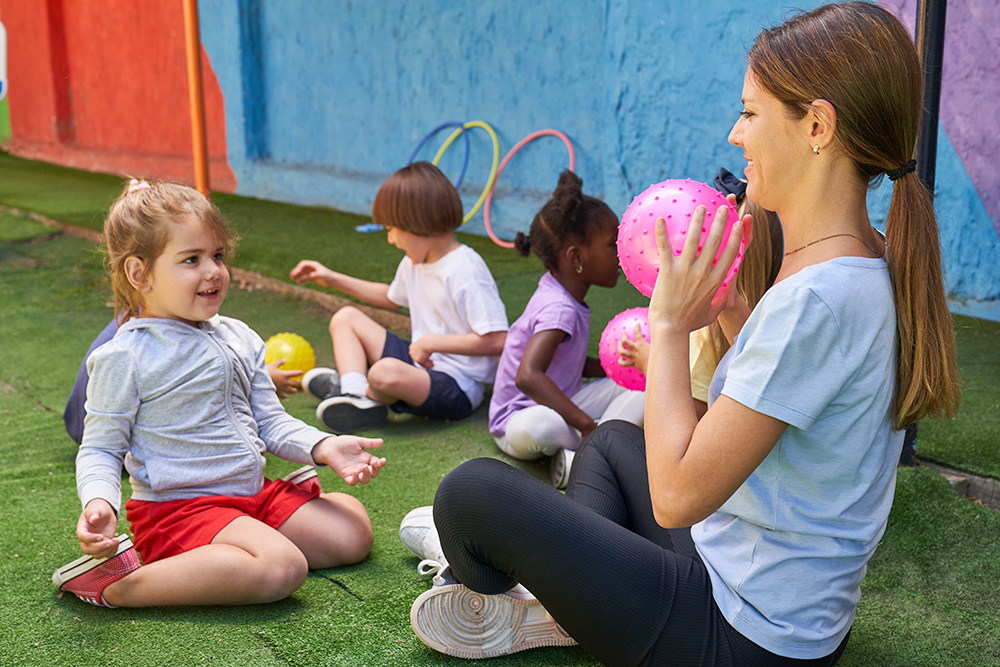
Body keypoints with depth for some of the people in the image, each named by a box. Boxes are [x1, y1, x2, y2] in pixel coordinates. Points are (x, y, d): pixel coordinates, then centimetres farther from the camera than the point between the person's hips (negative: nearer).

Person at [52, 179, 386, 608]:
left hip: (255, 494, 8)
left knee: (352, 531, 1)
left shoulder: (238, 338, 9)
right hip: (180, 508, -7)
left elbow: (270, 422, 13)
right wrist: (99, 504, -27)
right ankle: (117, 584, -22)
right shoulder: (124, 358, -11)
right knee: (282, 568, -30)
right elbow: (100, 449, -7)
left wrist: (323, 447, -4)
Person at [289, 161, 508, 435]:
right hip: (421, 361, 10)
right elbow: (391, 298, 31)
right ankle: (353, 394, -14)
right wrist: (333, 279, 28)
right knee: (345, 317, 9)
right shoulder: (414, 263, 8)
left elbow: (497, 340, -28)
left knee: (386, 372, -39)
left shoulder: (465, 271, -22)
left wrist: (432, 341, -23)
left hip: (456, 388, -10)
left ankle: (369, 395, -2)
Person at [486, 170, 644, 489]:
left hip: (560, 405, 10)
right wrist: (585, 423, -36)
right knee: (534, 428, -45)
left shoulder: (561, 291, 3)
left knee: (642, 383, -3)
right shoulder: (558, 308, -25)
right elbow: (528, 376, -40)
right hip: (519, 419, -10)